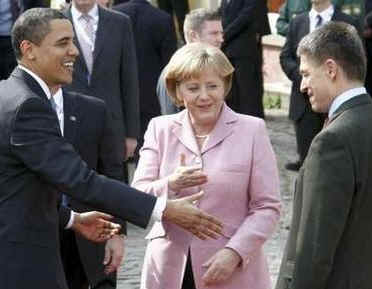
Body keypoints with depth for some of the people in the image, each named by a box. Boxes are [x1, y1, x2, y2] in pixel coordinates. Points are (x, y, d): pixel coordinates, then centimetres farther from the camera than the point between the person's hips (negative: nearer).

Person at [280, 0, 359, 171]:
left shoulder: (348, 23, 1)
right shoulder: (297, 23, 13)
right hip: (304, 100, 3)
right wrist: (301, 77, -7)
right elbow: (285, 57, 11)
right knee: (306, 157, 1)